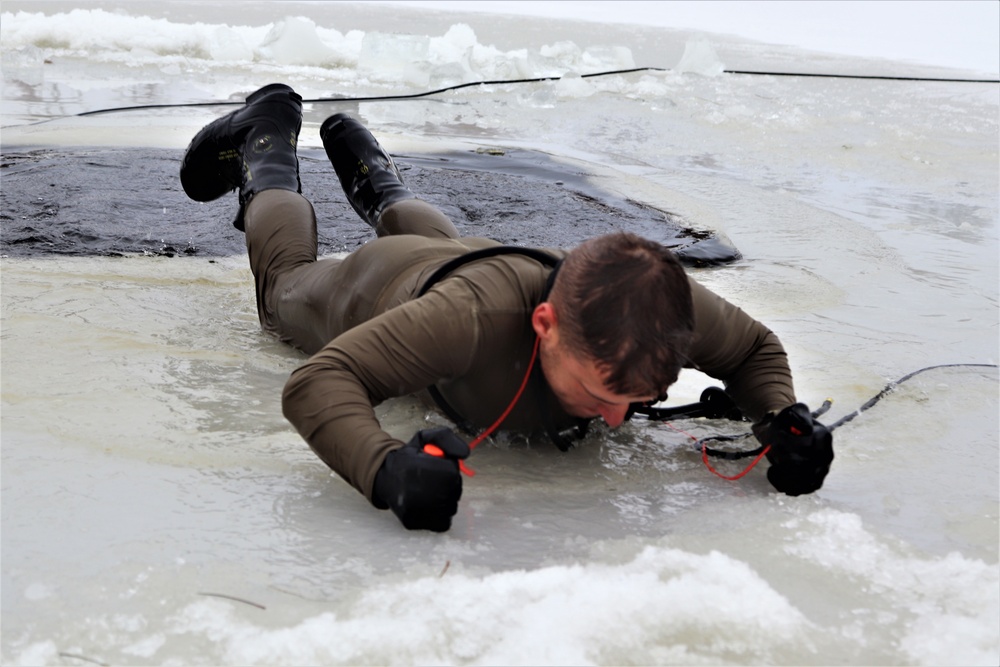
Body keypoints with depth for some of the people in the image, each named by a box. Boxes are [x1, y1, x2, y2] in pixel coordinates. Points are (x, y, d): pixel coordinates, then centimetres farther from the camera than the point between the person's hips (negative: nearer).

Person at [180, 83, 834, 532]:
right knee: (289, 281, 34)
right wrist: (386, 468, -73)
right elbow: (317, 382, -54)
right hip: (378, 286, -3)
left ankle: (369, 170, 68)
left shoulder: (670, 304, -42)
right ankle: (266, 135, 53)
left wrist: (782, 416, -41)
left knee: (444, 241, 43)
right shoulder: (474, 313, -55)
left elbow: (754, 347, -20)